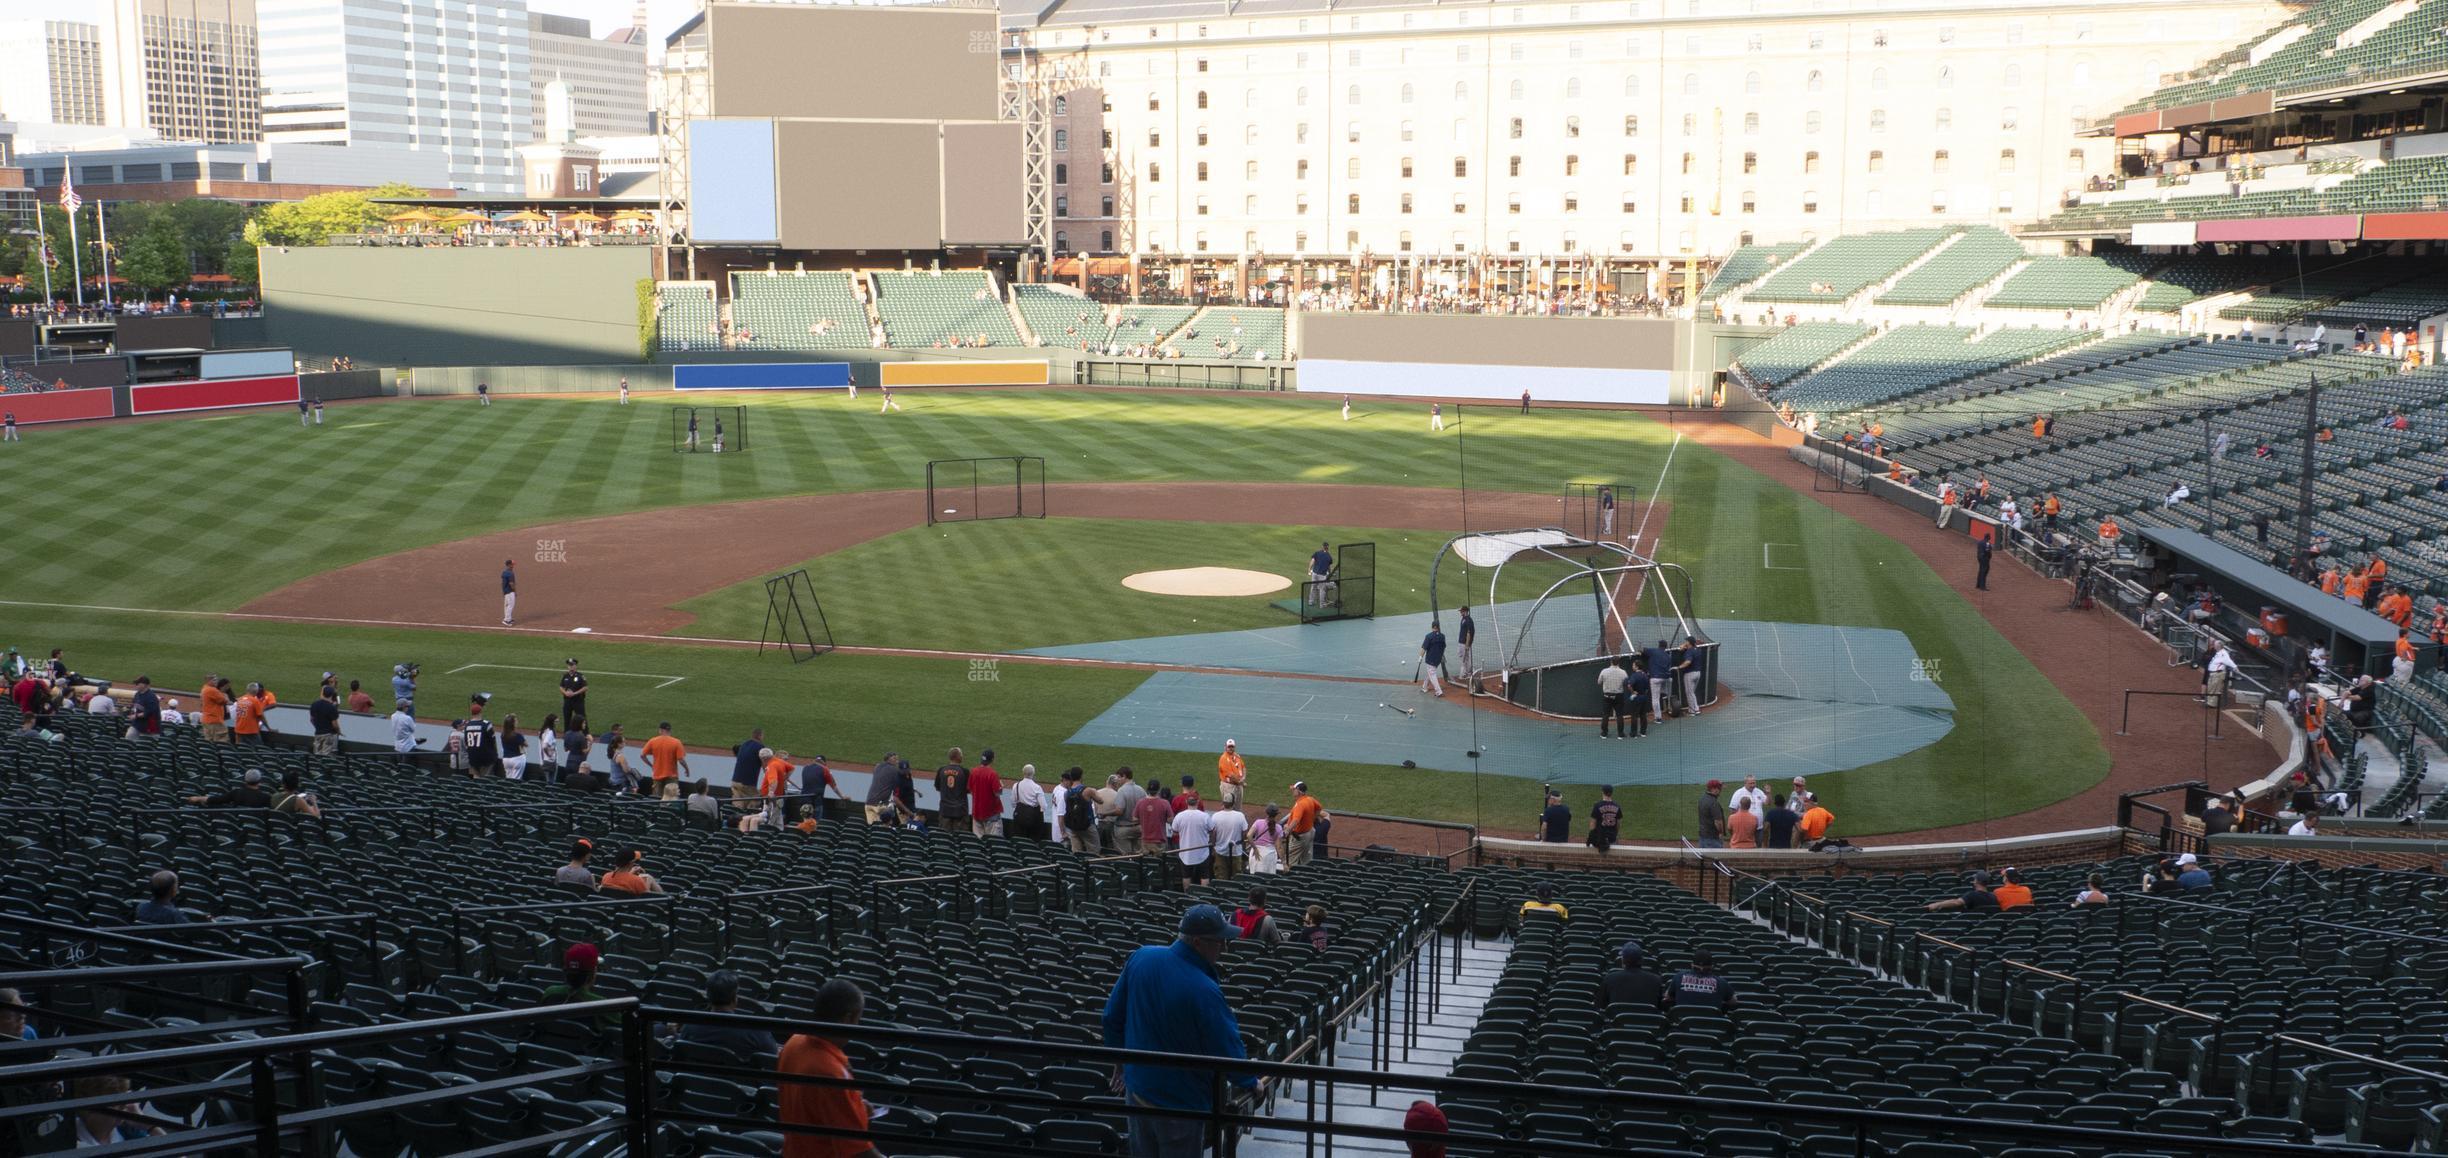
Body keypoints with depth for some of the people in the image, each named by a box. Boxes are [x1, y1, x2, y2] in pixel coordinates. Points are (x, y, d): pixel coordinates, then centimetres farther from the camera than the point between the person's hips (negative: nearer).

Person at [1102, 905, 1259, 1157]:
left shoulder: (1141, 957, -9)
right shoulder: (1204, 991, -28)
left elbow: (1112, 1017, 2)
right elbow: (1227, 1051, -19)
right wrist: (1250, 1082, 1)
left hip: (1137, 1088, 6)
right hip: (1180, 1102, -6)